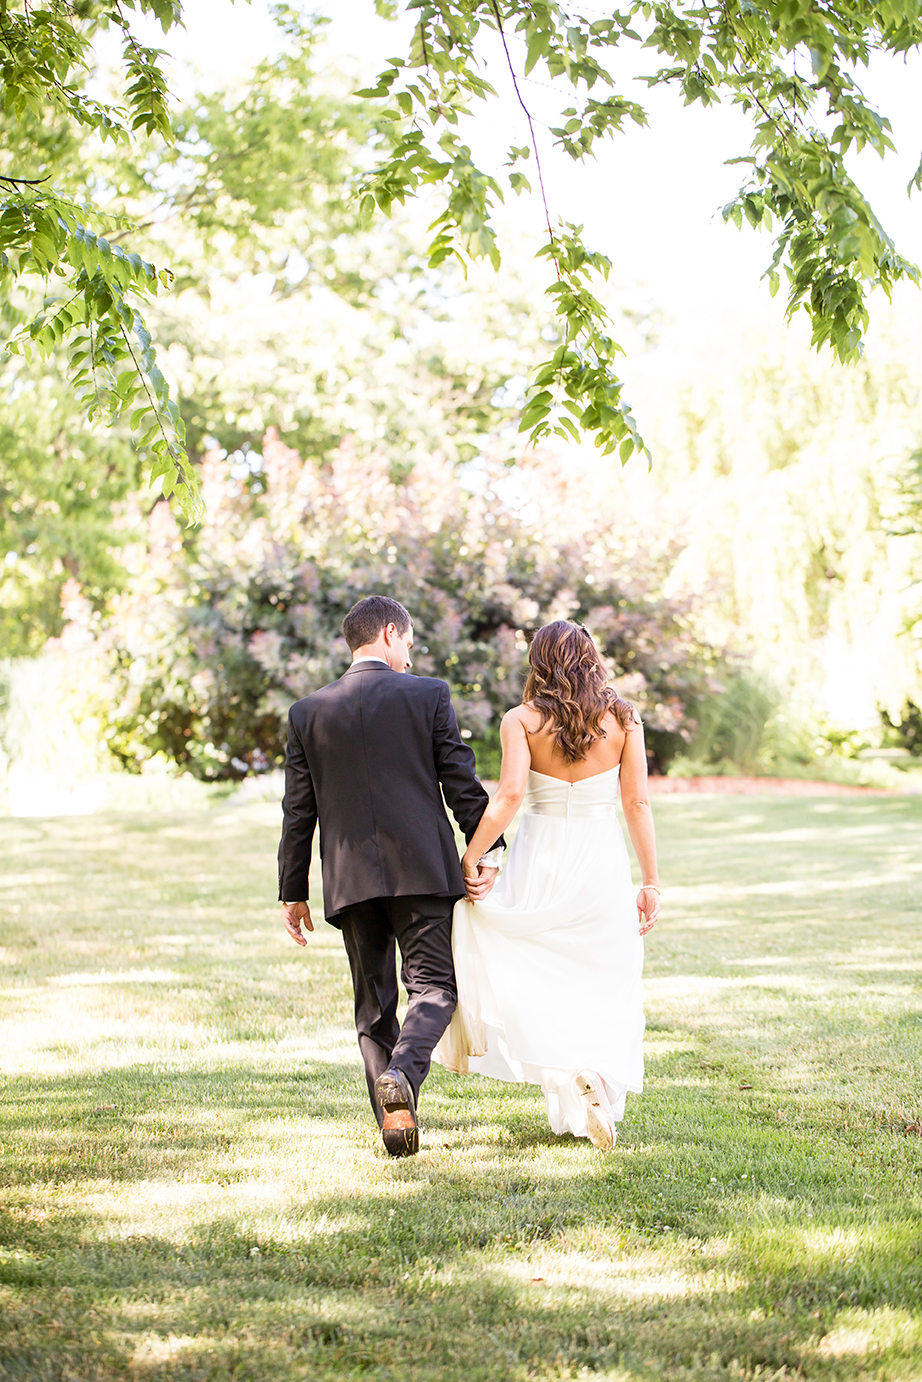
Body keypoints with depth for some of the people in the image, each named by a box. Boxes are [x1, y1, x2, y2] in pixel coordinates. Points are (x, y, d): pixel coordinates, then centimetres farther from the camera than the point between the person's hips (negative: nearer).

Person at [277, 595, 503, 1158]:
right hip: (423, 869, -2)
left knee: (374, 1002, 11)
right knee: (434, 985, 2)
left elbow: (299, 811, 7)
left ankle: (397, 1127, 8)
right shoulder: (428, 695, -1)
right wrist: (488, 849, 1)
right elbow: (462, 781, -4)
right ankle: (403, 1071, -25)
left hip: (350, 878, 3)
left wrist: (293, 892, 12)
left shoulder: (308, 713, 6)